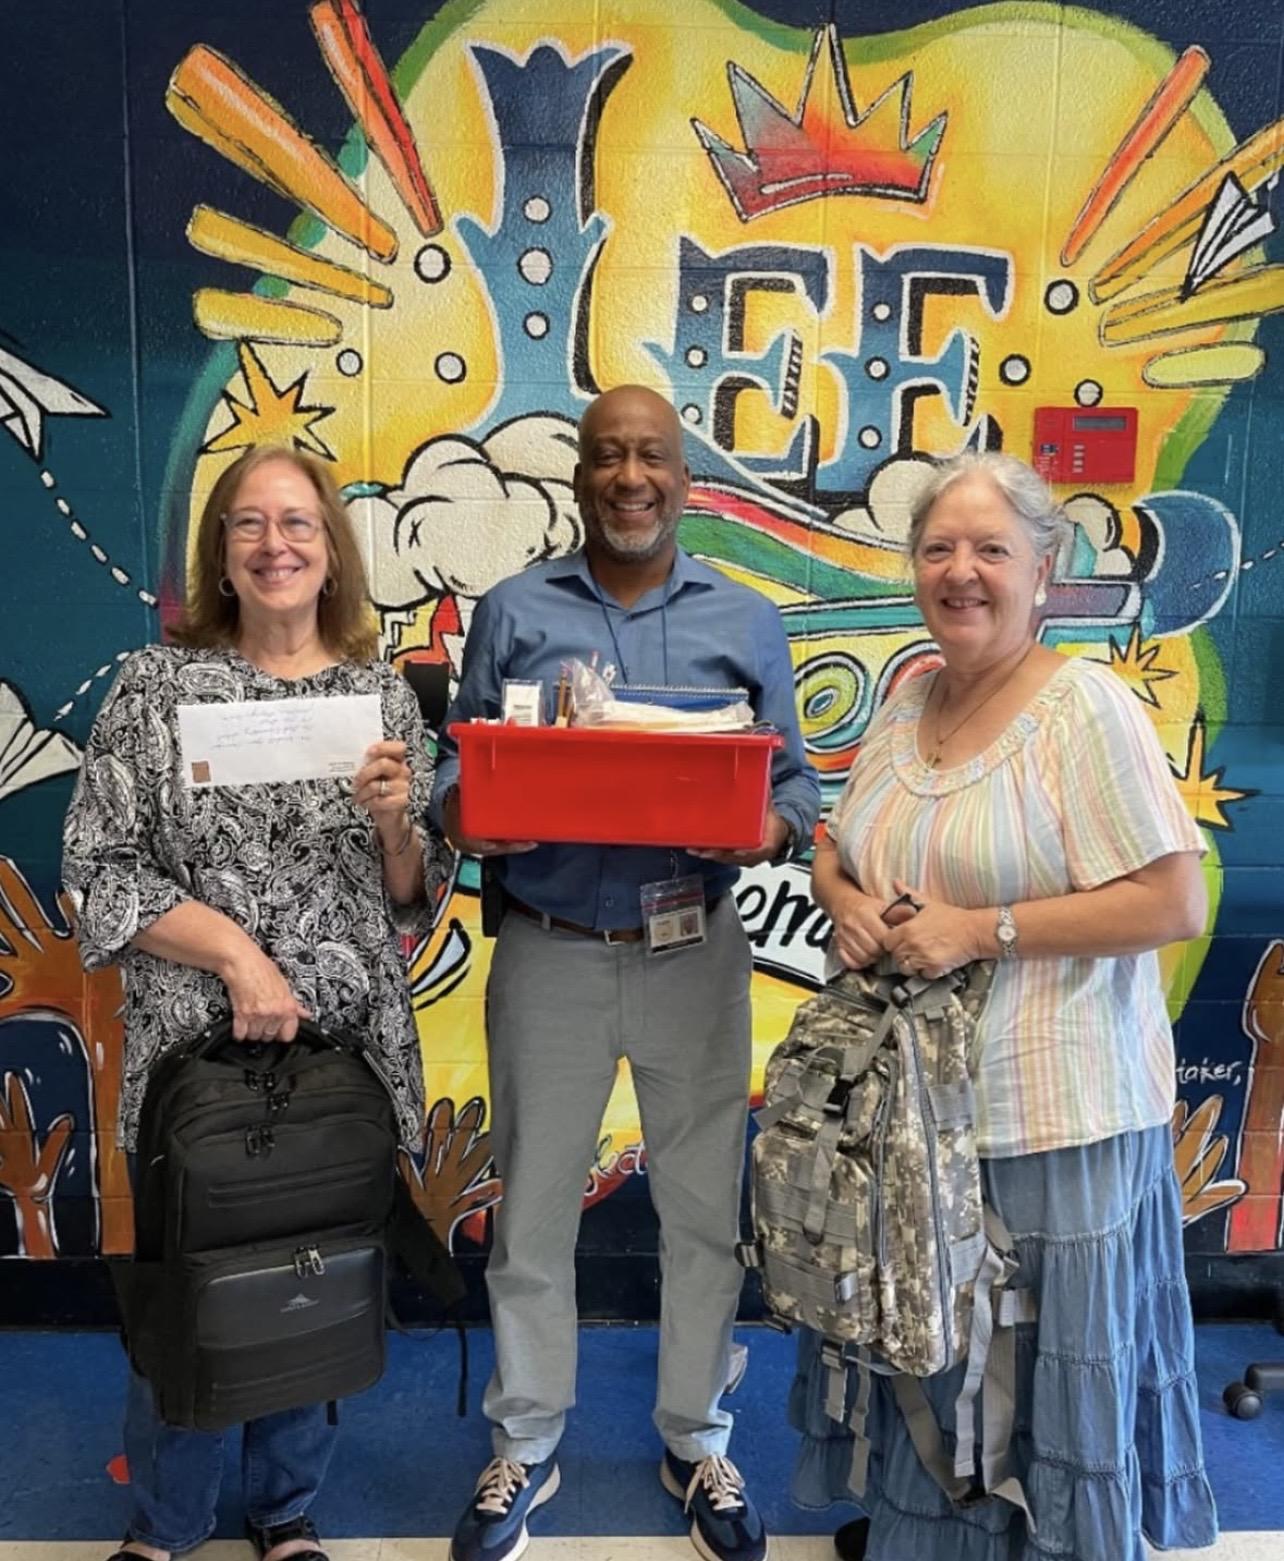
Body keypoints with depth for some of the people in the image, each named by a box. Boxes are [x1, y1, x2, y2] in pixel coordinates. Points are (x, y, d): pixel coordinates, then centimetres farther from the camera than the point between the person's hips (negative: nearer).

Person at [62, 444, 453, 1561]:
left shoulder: (384, 693, 4)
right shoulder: (156, 685, -3)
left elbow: (416, 897, 7)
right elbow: (100, 870, -5)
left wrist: (394, 821, -13)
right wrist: (237, 953, -16)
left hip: (348, 1041, 2)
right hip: (198, 1039, -2)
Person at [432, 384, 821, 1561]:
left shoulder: (746, 623, 5)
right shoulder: (514, 612, 5)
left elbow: (794, 781, 4)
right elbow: (458, 762, 4)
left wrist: (773, 829, -18)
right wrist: (469, 816, -18)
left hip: (695, 955, 1)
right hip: (549, 955, 0)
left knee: (703, 1211, 12)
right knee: (533, 1212, 12)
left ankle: (697, 1441, 36)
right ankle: (526, 1448, 35)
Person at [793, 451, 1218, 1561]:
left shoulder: (1086, 708, -14)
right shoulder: (906, 698, 7)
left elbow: (1176, 904, -18)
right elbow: (840, 847, 15)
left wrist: (980, 929, -22)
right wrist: (843, 899, -7)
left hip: (1043, 1113, -6)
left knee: (1039, 1373, 10)